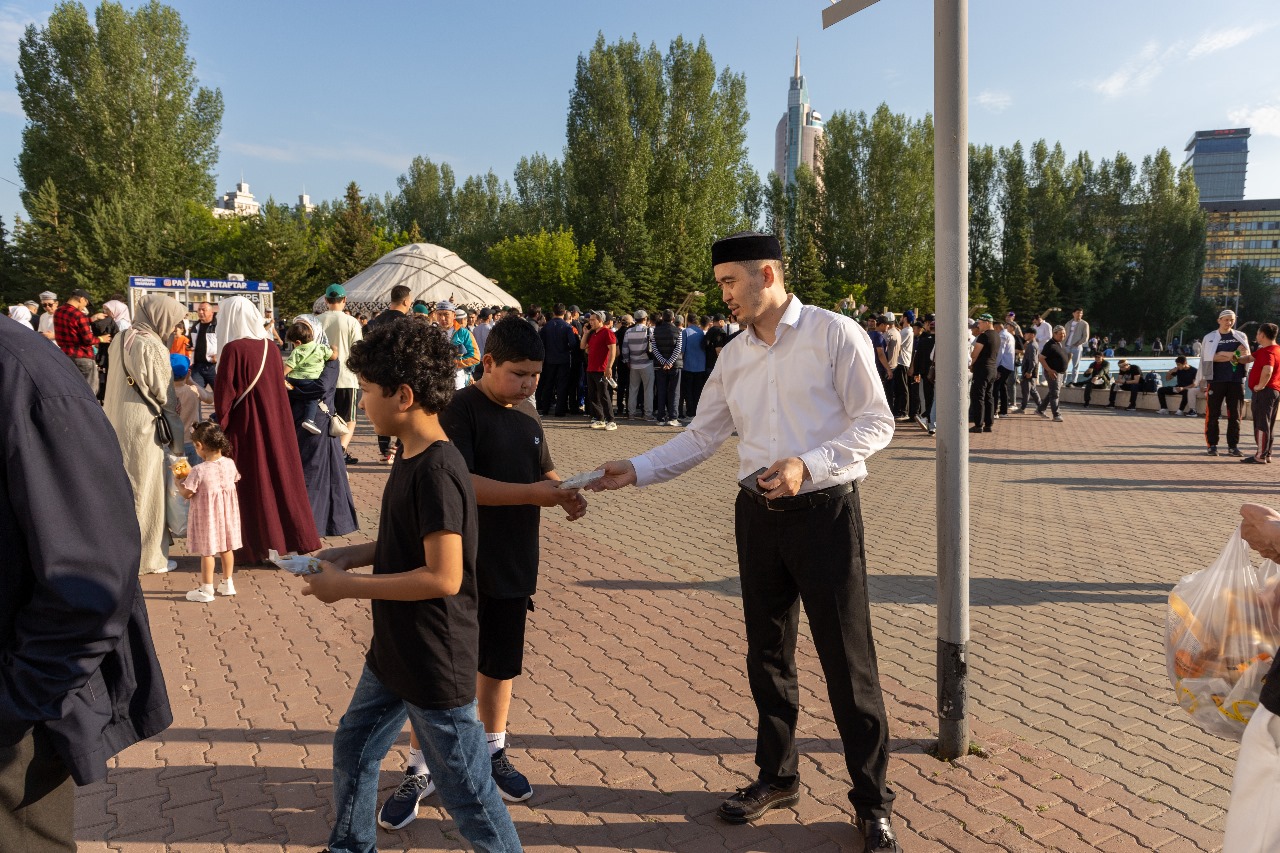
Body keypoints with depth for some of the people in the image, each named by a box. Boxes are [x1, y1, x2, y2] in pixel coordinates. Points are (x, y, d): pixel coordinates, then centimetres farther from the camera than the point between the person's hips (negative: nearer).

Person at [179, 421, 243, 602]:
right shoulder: (230, 464, -7)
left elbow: (187, 494, -16)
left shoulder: (198, 471, -22)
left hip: (207, 517, -5)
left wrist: (179, 482, 5)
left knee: (207, 551, 6)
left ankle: (206, 590, 15)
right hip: (227, 513, 5)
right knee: (227, 548, 17)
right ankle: (227, 583, 29)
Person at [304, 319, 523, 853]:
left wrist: (348, 586, -20)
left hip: (437, 663, -10)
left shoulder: (436, 471, -26)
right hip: (393, 650, 10)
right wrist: (353, 554, 1)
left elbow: (443, 576, -29)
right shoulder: (410, 455, 4)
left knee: (464, 786, 6)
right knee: (353, 750, 24)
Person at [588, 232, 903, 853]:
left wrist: (808, 464, -22)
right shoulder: (733, 356, 9)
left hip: (825, 511, -5)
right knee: (767, 654, 16)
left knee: (847, 660, 1)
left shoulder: (835, 334, -8)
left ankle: (872, 801, 19)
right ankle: (777, 777, 35)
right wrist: (636, 471, 1)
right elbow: (701, 437, 11)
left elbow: (876, 423, -10)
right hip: (758, 514, 6)